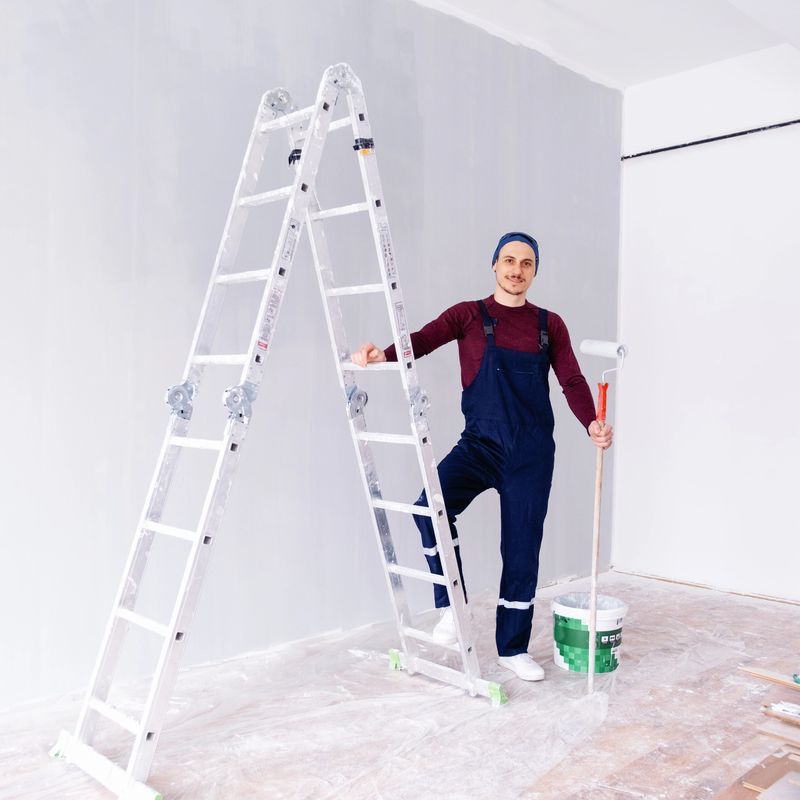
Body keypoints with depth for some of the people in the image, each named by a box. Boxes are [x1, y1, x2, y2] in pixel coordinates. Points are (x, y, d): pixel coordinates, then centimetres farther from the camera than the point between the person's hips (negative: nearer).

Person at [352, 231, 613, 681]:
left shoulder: (549, 325, 9)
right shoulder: (469, 315, 4)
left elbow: (572, 381, 3)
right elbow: (425, 339, -12)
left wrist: (591, 423, -17)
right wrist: (383, 354, -32)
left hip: (532, 453, 2)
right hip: (479, 444, -1)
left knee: (522, 549, 5)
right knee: (431, 507, -25)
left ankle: (513, 648, 23)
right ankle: (451, 605, -3)